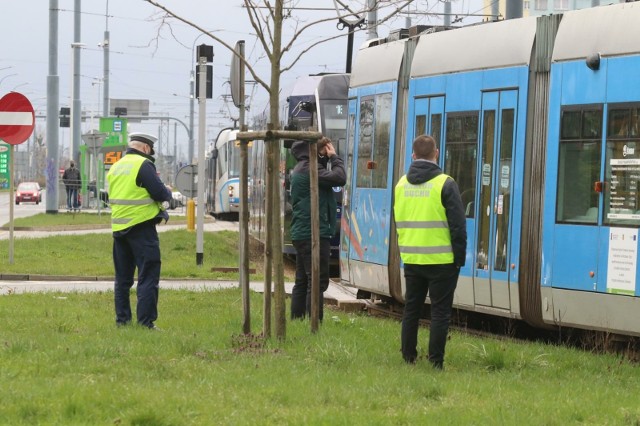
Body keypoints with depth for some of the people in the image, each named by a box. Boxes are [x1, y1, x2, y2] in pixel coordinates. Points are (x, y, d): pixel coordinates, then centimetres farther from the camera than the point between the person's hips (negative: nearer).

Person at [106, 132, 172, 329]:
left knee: (122, 278, 14)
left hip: (119, 228, 8)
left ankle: (122, 319, 15)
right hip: (141, 226, -8)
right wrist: (167, 194, 7)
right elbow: (160, 193, -16)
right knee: (148, 276, -5)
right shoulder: (143, 165, -12)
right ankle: (146, 322, -9)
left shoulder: (116, 167, 14)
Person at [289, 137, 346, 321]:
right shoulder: (310, 169, -15)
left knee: (302, 282, 13)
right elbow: (339, 178, -22)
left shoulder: (301, 168, 18)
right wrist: (335, 157, -10)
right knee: (318, 282, -10)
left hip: (300, 234, 11)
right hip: (313, 234, -11)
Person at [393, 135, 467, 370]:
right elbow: (457, 225, -11)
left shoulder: (401, 184, 6)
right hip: (441, 260, -5)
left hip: (411, 260, 5)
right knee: (440, 312, 0)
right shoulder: (445, 184, -11)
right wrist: (459, 258, -4)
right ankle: (435, 363, -1)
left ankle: (408, 358, 16)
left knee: (411, 309, 14)